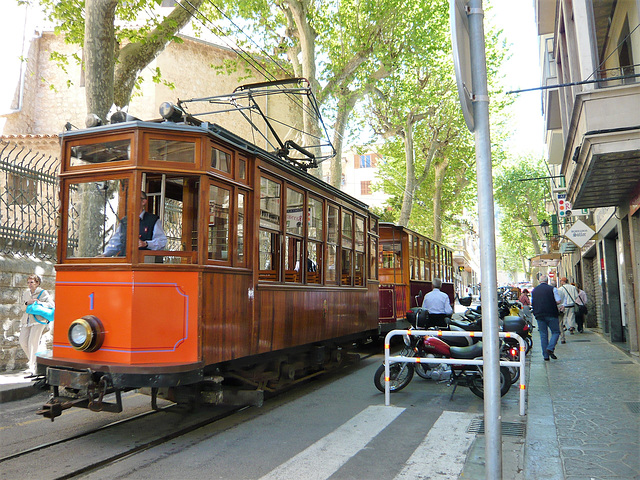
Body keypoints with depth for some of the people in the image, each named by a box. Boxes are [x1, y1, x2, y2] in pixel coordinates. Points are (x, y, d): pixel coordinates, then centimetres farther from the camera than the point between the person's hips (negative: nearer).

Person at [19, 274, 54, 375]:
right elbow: (23, 307, 14)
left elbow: (52, 305, -6)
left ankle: (32, 366, -16)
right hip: (27, 320, 6)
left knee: (33, 342, -16)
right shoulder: (26, 293, 18)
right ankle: (32, 359, 22)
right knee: (23, 342, -2)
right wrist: (28, 303, -7)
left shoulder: (43, 293, 1)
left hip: (38, 320, -6)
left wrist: (39, 303, -17)